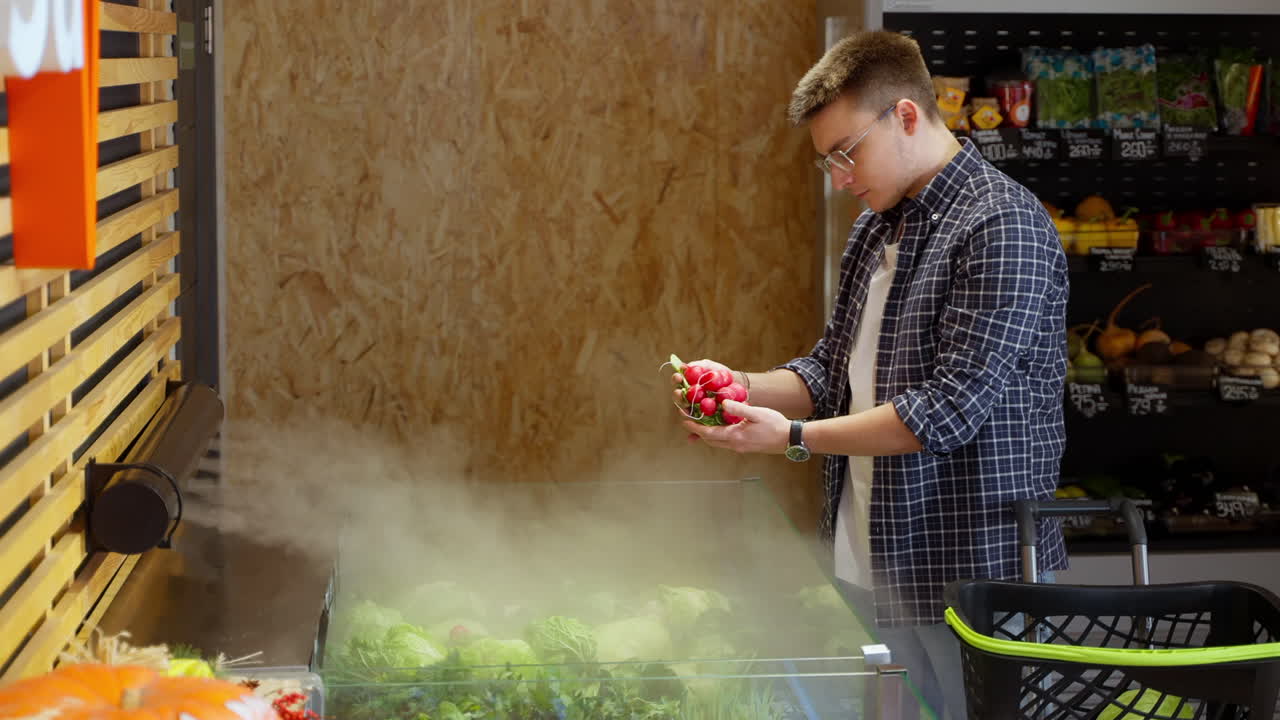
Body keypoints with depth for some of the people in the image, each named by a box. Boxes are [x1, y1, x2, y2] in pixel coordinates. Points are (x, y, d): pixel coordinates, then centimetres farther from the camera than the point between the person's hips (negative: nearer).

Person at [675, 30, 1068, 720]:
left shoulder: (1003, 227, -15)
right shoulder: (876, 227, 13)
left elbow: (953, 406, -21)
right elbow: (834, 366, 17)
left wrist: (792, 437, -18)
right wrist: (744, 388, -3)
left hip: (967, 566, -7)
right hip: (867, 561, 8)